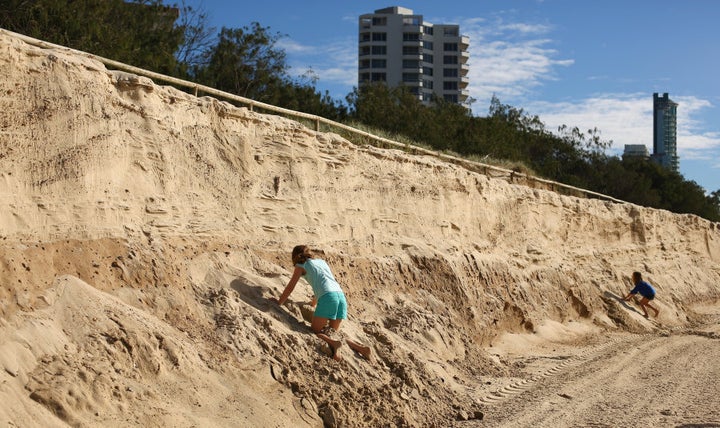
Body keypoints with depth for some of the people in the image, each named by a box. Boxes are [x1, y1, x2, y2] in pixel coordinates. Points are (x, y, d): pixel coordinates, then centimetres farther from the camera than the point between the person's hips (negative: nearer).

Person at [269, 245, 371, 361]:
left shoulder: (301, 266, 14)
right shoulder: (322, 261, 30)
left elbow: (290, 287, 18)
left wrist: (279, 302, 33)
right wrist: (313, 303, 56)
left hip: (327, 297, -6)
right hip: (341, 296, 6)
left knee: (315, 331, 4)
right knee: (333, 332, 16)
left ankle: (334, 344, -24)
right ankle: (358, 346, -6)